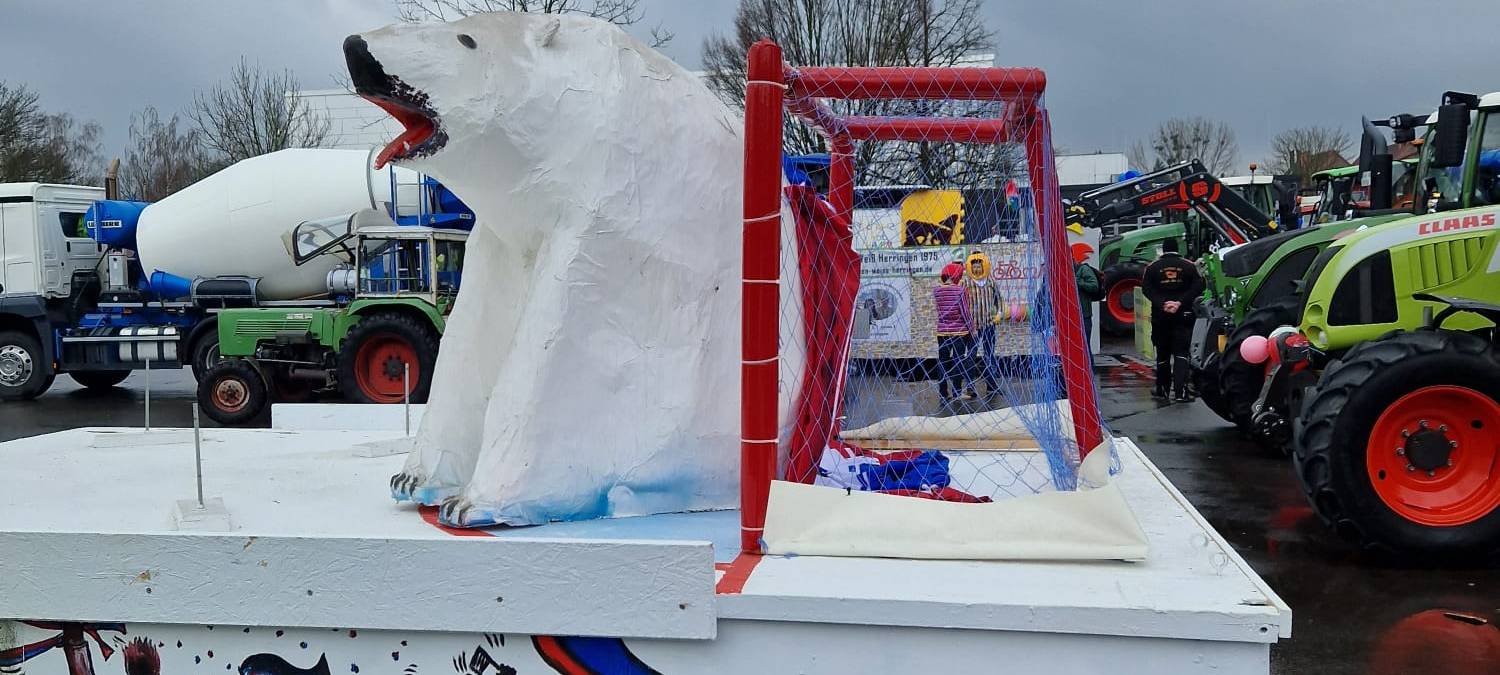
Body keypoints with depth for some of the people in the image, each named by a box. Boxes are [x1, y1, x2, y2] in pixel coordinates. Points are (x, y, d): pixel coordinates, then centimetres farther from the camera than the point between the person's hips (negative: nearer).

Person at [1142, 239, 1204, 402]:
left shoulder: (1152, 267, 3)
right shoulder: (1189, 265, 2)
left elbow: (1146, 289, -8)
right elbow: (1198, 286, -9)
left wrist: (1162, 304, -16)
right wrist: (1180, 302, -14)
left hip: (1160, 316, 1)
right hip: (1183, 315, -1)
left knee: (1162, 353, 11)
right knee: (1181, 353, -3)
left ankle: (1161, 390, 19)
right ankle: (1180, 391, -16)